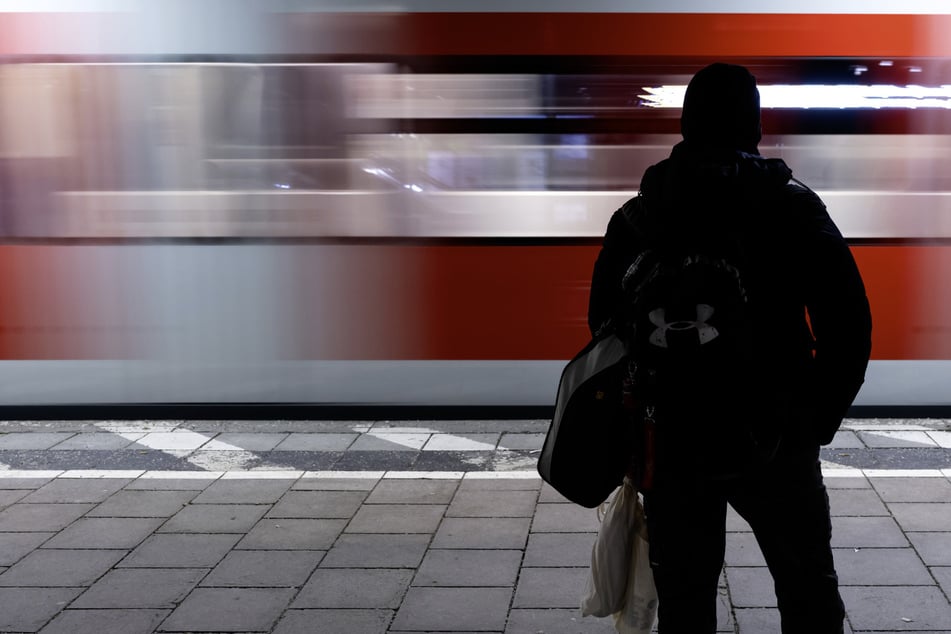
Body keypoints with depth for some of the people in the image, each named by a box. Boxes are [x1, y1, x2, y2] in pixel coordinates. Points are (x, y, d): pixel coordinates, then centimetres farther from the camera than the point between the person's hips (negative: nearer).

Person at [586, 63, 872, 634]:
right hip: (776, 437, -2)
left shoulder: (637, 217, 3)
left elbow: (605, 324, 7)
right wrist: (823, 417, 6)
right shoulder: (795, 207, -3)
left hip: (672, 439, 2)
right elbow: (849, 324, -6)